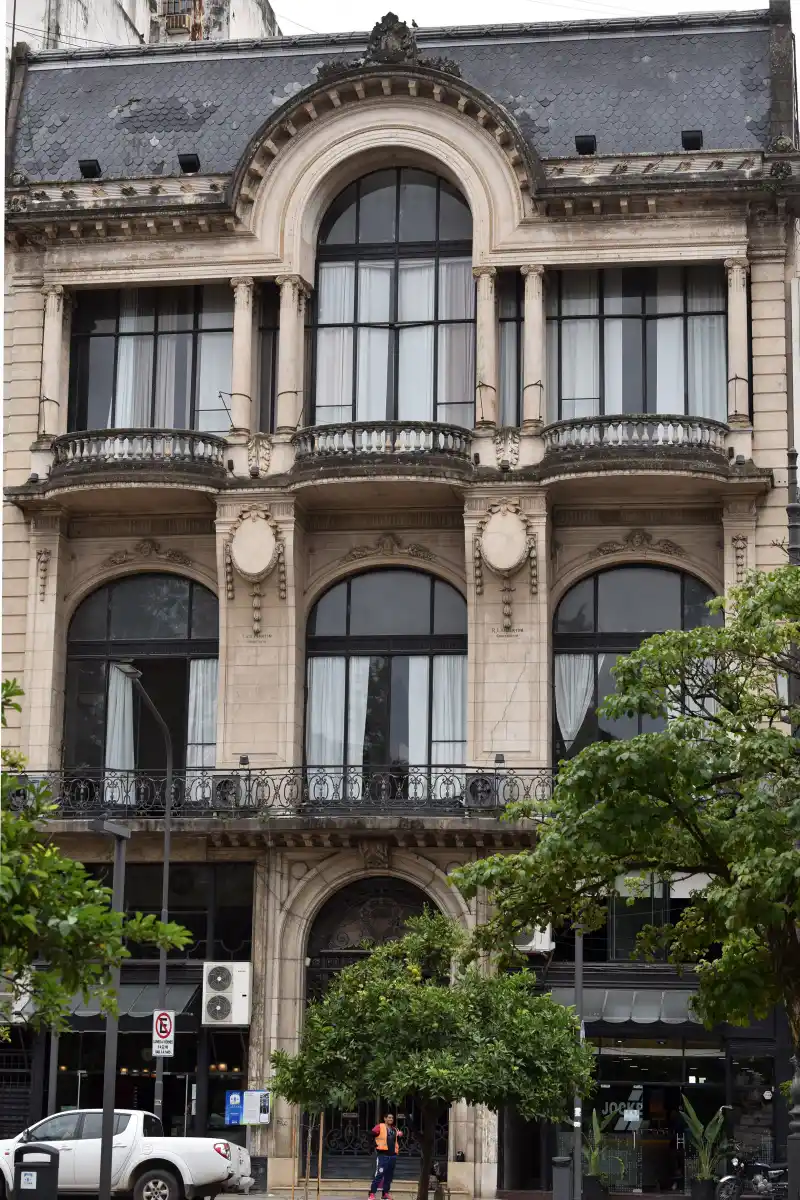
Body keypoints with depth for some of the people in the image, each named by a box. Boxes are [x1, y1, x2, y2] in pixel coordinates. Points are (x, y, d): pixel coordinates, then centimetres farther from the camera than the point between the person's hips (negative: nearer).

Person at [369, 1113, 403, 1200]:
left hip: (393, 1156, 7)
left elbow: (397, 1141, 25)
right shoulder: (380, 1127, -3)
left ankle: (386, 1193, 18)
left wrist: (399, 1136, 6)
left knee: (389, 1176, 10)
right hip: (383, 1155, -7)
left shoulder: (394, 1130, 17)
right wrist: (376, 1145, -12)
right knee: (379, 1174, -12)